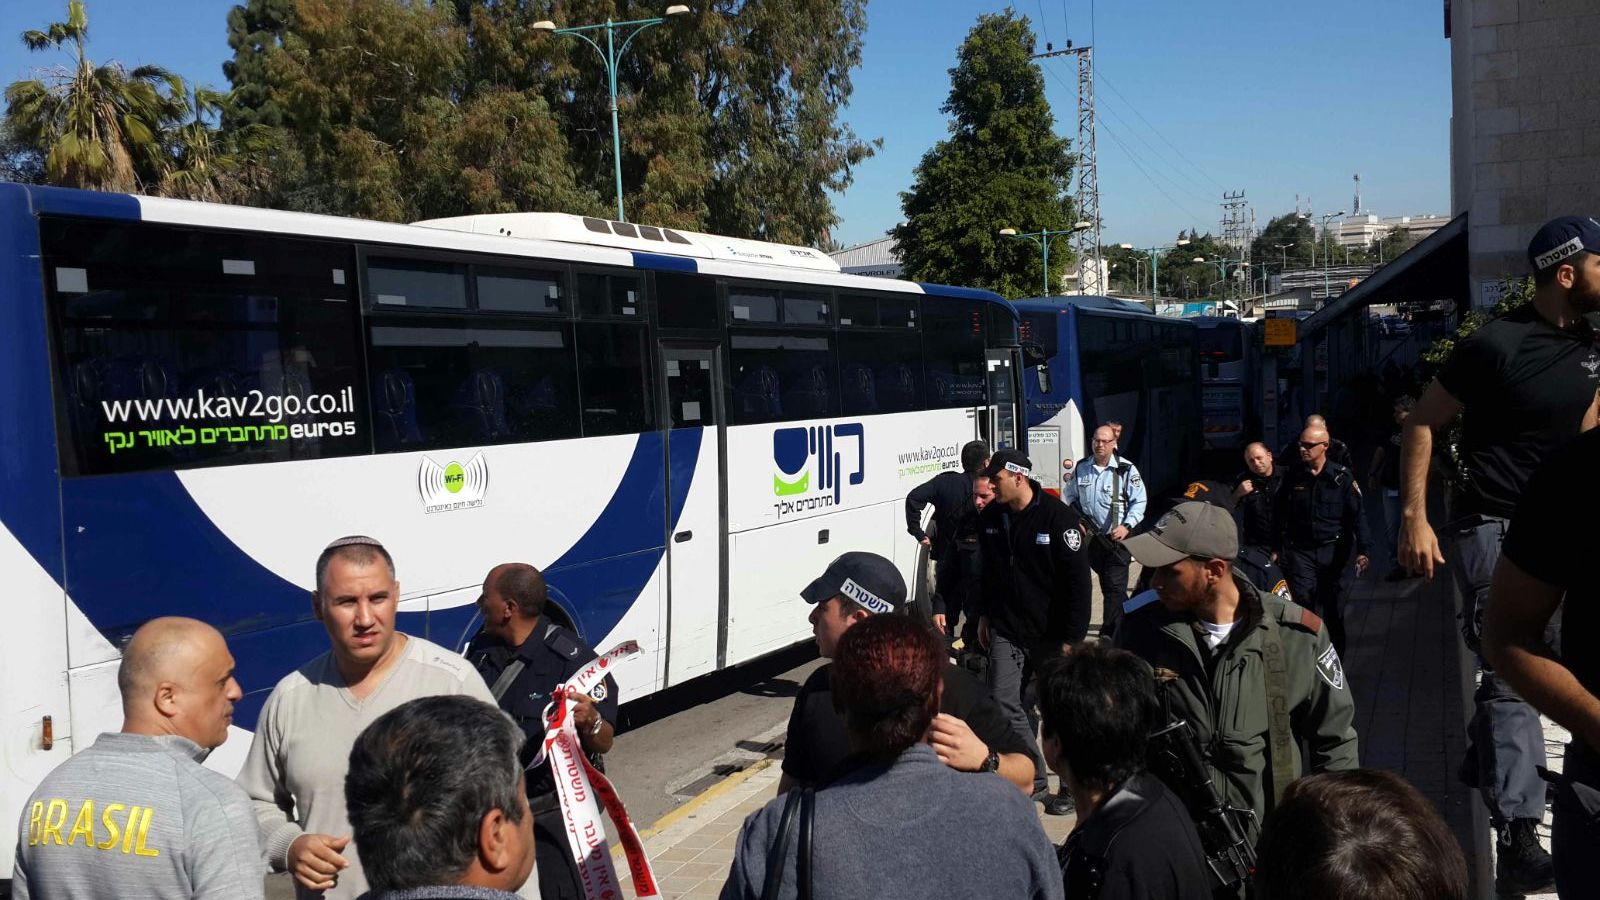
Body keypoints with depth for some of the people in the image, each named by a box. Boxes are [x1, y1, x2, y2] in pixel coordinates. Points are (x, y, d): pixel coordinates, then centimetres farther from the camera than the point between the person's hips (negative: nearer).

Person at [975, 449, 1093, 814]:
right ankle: (1035, 780, 15)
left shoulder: (1058, 516, -16)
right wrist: (984, 615, 16)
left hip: (1050, 635, -5)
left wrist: (1073, 637, -17)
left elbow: (1078, 580, -15)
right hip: (1006, 632, 5)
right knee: (1005, 704, 0)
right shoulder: (991, 517, 3)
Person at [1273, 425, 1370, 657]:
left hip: (1335, 550, -1)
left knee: (1334, 610, 8)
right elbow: (1279, 516, 10)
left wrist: (1363, 550, -13)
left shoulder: (1341, 477, -5)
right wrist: (1278, 548, 11)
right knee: (1304, 605, -9)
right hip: (1301, 551, 1)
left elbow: (1357, 515, -6)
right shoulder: (1292, 477, 2)